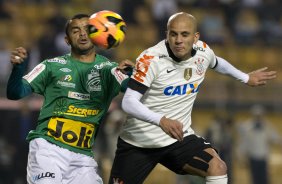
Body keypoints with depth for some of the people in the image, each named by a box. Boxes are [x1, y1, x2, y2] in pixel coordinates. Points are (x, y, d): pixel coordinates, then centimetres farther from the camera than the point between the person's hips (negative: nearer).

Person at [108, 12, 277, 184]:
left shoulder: (203, 52, -3)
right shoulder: (151, 59, -21)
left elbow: (217, 63, 24)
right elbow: (128, 102, -29)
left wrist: (246, 78, 35)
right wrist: (161, 120, -44)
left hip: (178, 137, 3)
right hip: (139, 141, -3)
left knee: (217, 168, -21)